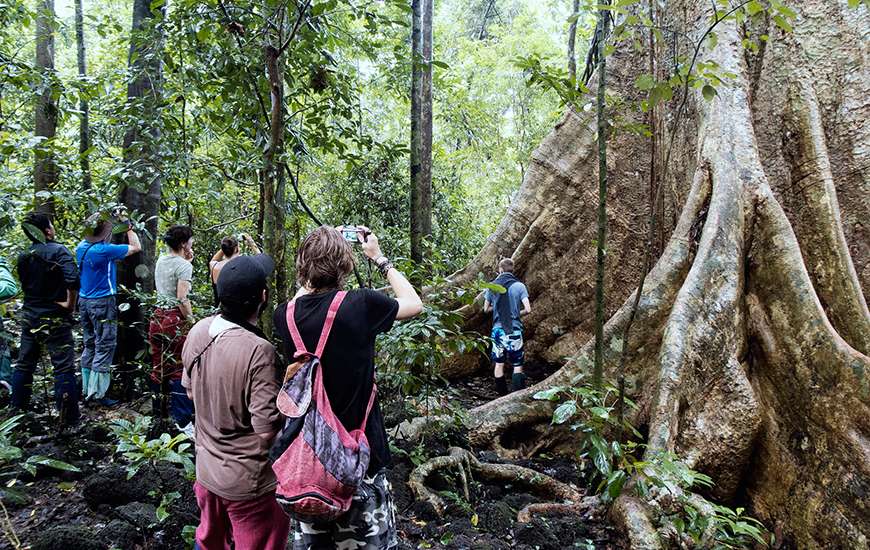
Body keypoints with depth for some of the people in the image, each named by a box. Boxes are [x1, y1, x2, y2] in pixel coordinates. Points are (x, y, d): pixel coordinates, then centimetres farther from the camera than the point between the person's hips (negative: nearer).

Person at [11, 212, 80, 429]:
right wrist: (70, 303, -16)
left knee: (24, 364, 17)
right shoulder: (58, 251, -15)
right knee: (64, 368, -2)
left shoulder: (23, 256, 4)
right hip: (53, 319, -6)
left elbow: (24, 284, 11)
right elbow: (72, 278, -29)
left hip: (29, 316, 6)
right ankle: (69, 420, -1)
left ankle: (18, 411, 29)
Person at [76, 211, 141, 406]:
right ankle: (97, 394, 0)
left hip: (84, 301, 8)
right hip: (102, 303, -8)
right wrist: (129, 227, 2)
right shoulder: (105, 250, -19)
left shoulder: (81, 247, 3)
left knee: (89, 346, 15)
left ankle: (87, 389, 22)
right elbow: (136, 247, -10)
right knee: (105, 348, -2)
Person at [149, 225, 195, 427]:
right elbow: (182, 299, -20)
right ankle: (182, 416, 5)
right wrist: (192, 321, -11)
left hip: (157, 317, 8)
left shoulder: (160, 260, 9)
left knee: (159, 366, 16)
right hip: (175, 320, -8)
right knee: (179, 369, 0)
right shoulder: (184, 266, -13)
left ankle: (160, 410, 29)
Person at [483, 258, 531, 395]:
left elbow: (486, 309, 10)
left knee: (499, 364, 12)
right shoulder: (519, 286, -4)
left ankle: (502, 396, 18)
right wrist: (518, 313, 11)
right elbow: (528, 310, -9)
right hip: (515, 330, -2)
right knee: (517, 366, 5)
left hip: (498, 329, 2)